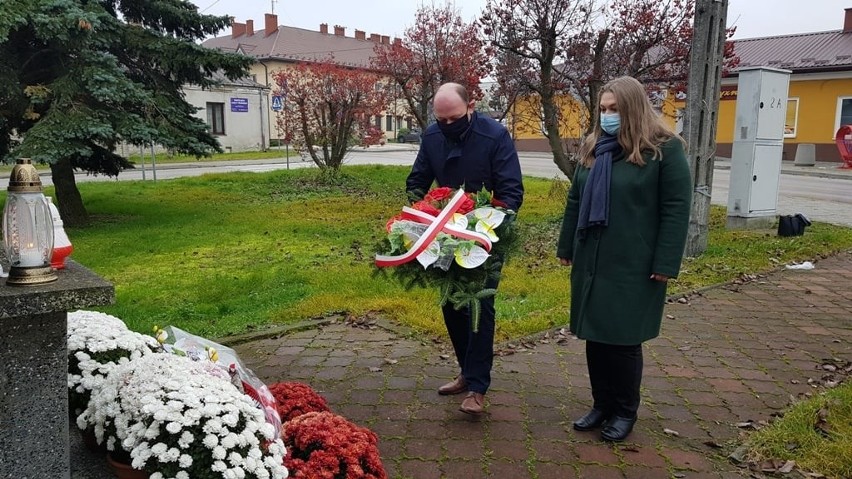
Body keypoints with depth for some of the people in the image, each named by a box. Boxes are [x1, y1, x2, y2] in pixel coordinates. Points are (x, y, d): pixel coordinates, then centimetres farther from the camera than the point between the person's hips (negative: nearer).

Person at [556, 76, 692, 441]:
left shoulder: (664, 149, -7)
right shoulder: (593, 148, 11)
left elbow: (676, 209, -10)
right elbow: (575, 201, 16)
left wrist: (665, 264, -14)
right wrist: (566, 248, 15)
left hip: (633, 266, -5)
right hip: (591, 261, 6)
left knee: (624, 340, 3)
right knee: (595, 336, 11)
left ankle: (626, 411, 21)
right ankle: (602, 404, 26)